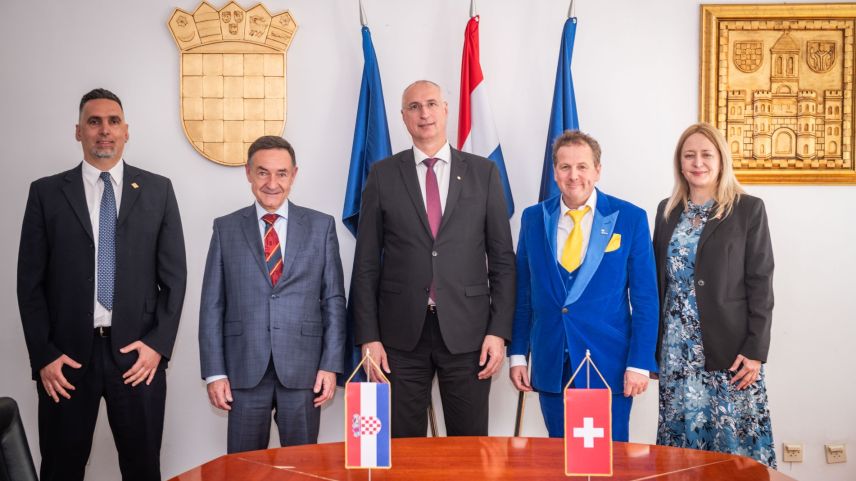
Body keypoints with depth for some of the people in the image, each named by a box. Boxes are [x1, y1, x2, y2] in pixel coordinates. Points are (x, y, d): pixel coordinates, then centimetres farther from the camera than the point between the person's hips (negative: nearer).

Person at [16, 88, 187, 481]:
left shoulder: (157, 190, 6)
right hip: (66, 357, 0)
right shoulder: (46, 192, 4)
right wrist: (43, 356, -4)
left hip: (138, 354, 0)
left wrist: (158, 344, -4)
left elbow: (174, 275, 5)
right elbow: (30, 281, 3)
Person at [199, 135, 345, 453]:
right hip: (245, 370, 0)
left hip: (304, 369, 0)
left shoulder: (321, 226, 5)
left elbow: (333, 300, 4)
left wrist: (331, 366, -3)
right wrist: (214, 372, -2)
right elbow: (212, 304, 4)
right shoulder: (226, 228, 6)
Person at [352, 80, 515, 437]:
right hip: (401, 334, 0)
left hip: (467, 332, 0)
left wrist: (499, 330, -3)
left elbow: (502, 258, 5)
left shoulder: (483, 173, 5)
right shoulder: (383, 175, 5)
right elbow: (367, 263, 4)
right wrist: (368, 336, -2)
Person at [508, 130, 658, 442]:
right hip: (551, 366, 3)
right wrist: (518, 354, 5)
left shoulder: (630, 218, -3)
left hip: (609, 365, -2)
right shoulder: (533, 218, 5)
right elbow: (523, 292, 9)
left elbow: (645, 297, -3)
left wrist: (639, 363, -8)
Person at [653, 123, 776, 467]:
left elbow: (760, 283, -5)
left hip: (730, 348, -3)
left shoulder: (748, 209, -2)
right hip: (677, 349, 4)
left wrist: (755, 350, -11)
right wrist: (653, 345, 8)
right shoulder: (667, 210, 10)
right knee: (683, 437, 7)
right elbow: (657, 279, 11)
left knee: (735, 441, 0)